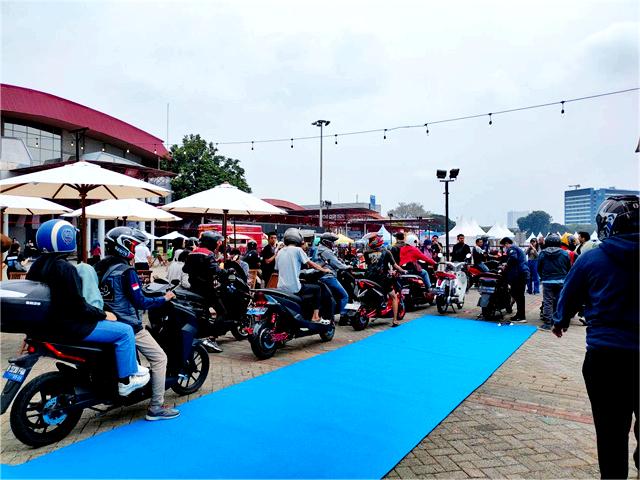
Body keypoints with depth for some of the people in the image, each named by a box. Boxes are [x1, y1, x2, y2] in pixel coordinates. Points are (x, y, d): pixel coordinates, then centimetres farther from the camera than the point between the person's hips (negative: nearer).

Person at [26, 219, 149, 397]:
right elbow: (78, 306, -24)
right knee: (125, 331, -8)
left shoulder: (38, 264, 7)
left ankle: (130, 367, 29)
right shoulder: (64, 268, -23)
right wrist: (103, 314, -10)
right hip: (68, 326, -11)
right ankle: (126, 380, 3)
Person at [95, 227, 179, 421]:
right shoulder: (126, 271, -19)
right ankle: (156, 408, -1)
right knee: (159, 358, -1)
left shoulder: (98, 268, 6)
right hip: (129, 326, -9)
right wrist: (164, 299, -8)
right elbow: (140, 302, -19)